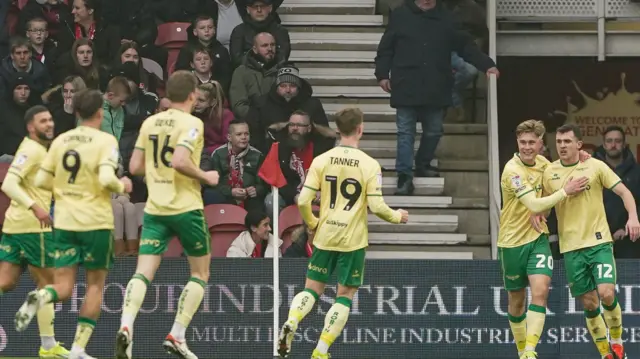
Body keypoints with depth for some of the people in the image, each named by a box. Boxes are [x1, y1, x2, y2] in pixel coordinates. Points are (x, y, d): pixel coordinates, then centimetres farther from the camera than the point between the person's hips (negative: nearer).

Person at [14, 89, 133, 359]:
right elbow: (106, 178, -21)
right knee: (95, 284, 11)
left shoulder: (60, 140, 7)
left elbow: (41, 181, 8)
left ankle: (40, 297, -31)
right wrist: (122, 186, 0)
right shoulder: (105, 140, -8)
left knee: (63, 289, 5)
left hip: (64, 222, 4)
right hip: (95, 222, -4)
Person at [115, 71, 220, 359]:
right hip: (186, 208, -5)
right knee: (200, 273, 12)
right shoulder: (191, 123, -9)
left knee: (143, 272, -2)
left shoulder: (150, 123, 9)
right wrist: (206, 177, -7)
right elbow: (180, 161, -23)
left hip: (155, 208, 5)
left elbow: (135, 167, 9)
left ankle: (126, 326, -27)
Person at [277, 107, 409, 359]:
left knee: (312, 289, 13)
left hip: (325, 236, 2)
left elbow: (303, 201, -5)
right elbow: (376, 206, -11)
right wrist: (397, 216, 9)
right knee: (345, 296, 6)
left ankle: (291, 322, -17)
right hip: (353, 240, -2)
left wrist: (312, 224, 15)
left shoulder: (321, 161, -1)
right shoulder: (370, 165, -8)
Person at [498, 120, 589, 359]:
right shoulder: (513, 170, -19)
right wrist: (566, 191, -21)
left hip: (537, 238, 4)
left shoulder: (542, 163, 0)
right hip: (512, 242, -4)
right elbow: (535, 205, -26)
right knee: (516, 299, 9)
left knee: (540, 290, -16)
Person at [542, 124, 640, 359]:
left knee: (606, 293, -17)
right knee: (589, 303, 2)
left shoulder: (595, 166, -2)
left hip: (599, 242, -2)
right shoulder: (549, 173, 5)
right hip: (570, 247, 2)